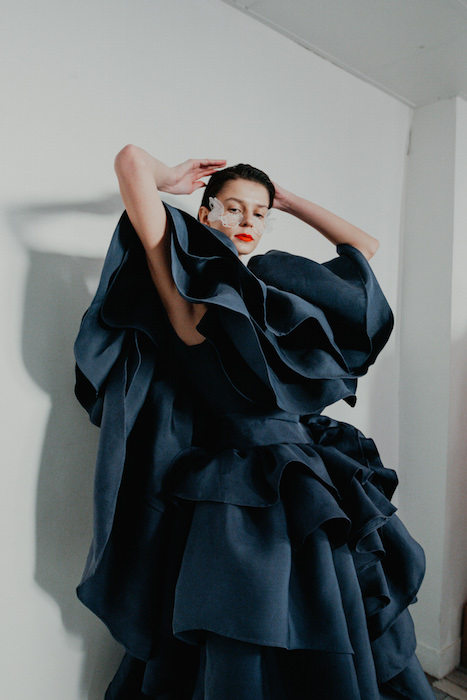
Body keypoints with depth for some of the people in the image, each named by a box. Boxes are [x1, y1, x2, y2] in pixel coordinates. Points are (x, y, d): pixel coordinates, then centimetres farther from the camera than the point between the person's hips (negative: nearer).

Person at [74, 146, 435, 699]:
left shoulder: (282, 283, 14)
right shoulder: (191, 279, -2)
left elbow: (363, 247, 24)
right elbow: (132, 160, -9)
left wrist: (288, 200, 23)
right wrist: (172, 181, 13)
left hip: (313, 486, 6)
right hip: (238, 495, -5)